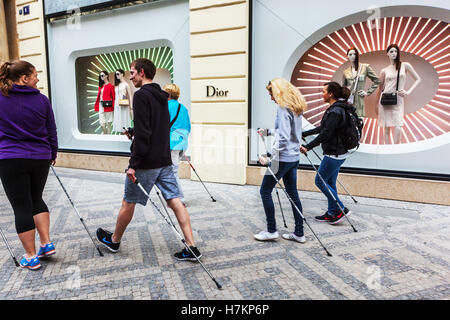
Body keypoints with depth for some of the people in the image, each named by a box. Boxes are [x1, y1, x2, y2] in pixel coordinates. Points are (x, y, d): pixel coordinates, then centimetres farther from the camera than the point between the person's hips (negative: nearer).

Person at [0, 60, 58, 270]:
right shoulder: (42, 100, 0)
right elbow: (51, 131, 7)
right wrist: (52, 154, 20)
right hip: (40, 158, 2)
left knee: (21, 206, 4)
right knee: (36, 199, 21)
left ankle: (31, 257, 11)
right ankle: (46, 243, 18)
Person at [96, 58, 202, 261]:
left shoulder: (141, 95, -11)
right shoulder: (161, 96, 15)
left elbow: (143, 134, -20)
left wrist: (133, 164, -18)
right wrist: (133, 132, 25)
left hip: (147, 162, -8)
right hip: (165, 160, 8)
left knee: (128, 202, 10)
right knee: (174, 202, 4)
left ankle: (114, 241, 31)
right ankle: (191, 247, 4)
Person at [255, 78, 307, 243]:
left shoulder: (283, 108, -15)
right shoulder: (296, 108, 13)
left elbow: (283, 137, -22)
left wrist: (270, 159, -22)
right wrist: (268, 131, 29)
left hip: (283, 158, -9)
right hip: (294, 157, 9)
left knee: (265, 191, 4)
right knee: (293, 193, 13)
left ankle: (271, 230, 10)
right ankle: (299, 233, 19)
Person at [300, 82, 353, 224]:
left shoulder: (336, 111, -19)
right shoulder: (334, 108, 11)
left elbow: (325, 134, -26)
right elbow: (322, 128, 20)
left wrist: (308, 147, -25)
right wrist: (304, 134, 22)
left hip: (334, 154, -10)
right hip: (337, 153, 10)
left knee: (320, 181, 0)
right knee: (330, 182, 15)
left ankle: (342, 209, 6)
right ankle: (332, 213, 24)